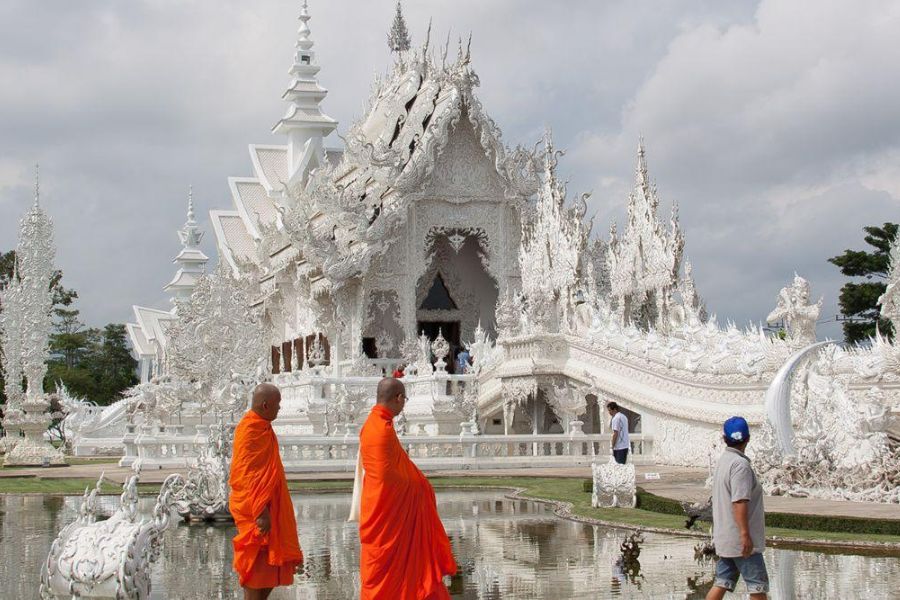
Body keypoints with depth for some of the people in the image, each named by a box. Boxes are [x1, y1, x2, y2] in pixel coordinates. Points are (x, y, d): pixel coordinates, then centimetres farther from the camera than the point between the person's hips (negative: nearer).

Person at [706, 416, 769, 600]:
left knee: (722, 583, 9)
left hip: (724, 537, 9)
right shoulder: (740, 464, -16)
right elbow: (739, 502, -23)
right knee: (758, 585, 0)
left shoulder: (722, 461, 13)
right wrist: (745, 534, -24)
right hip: (739, 539, -9)